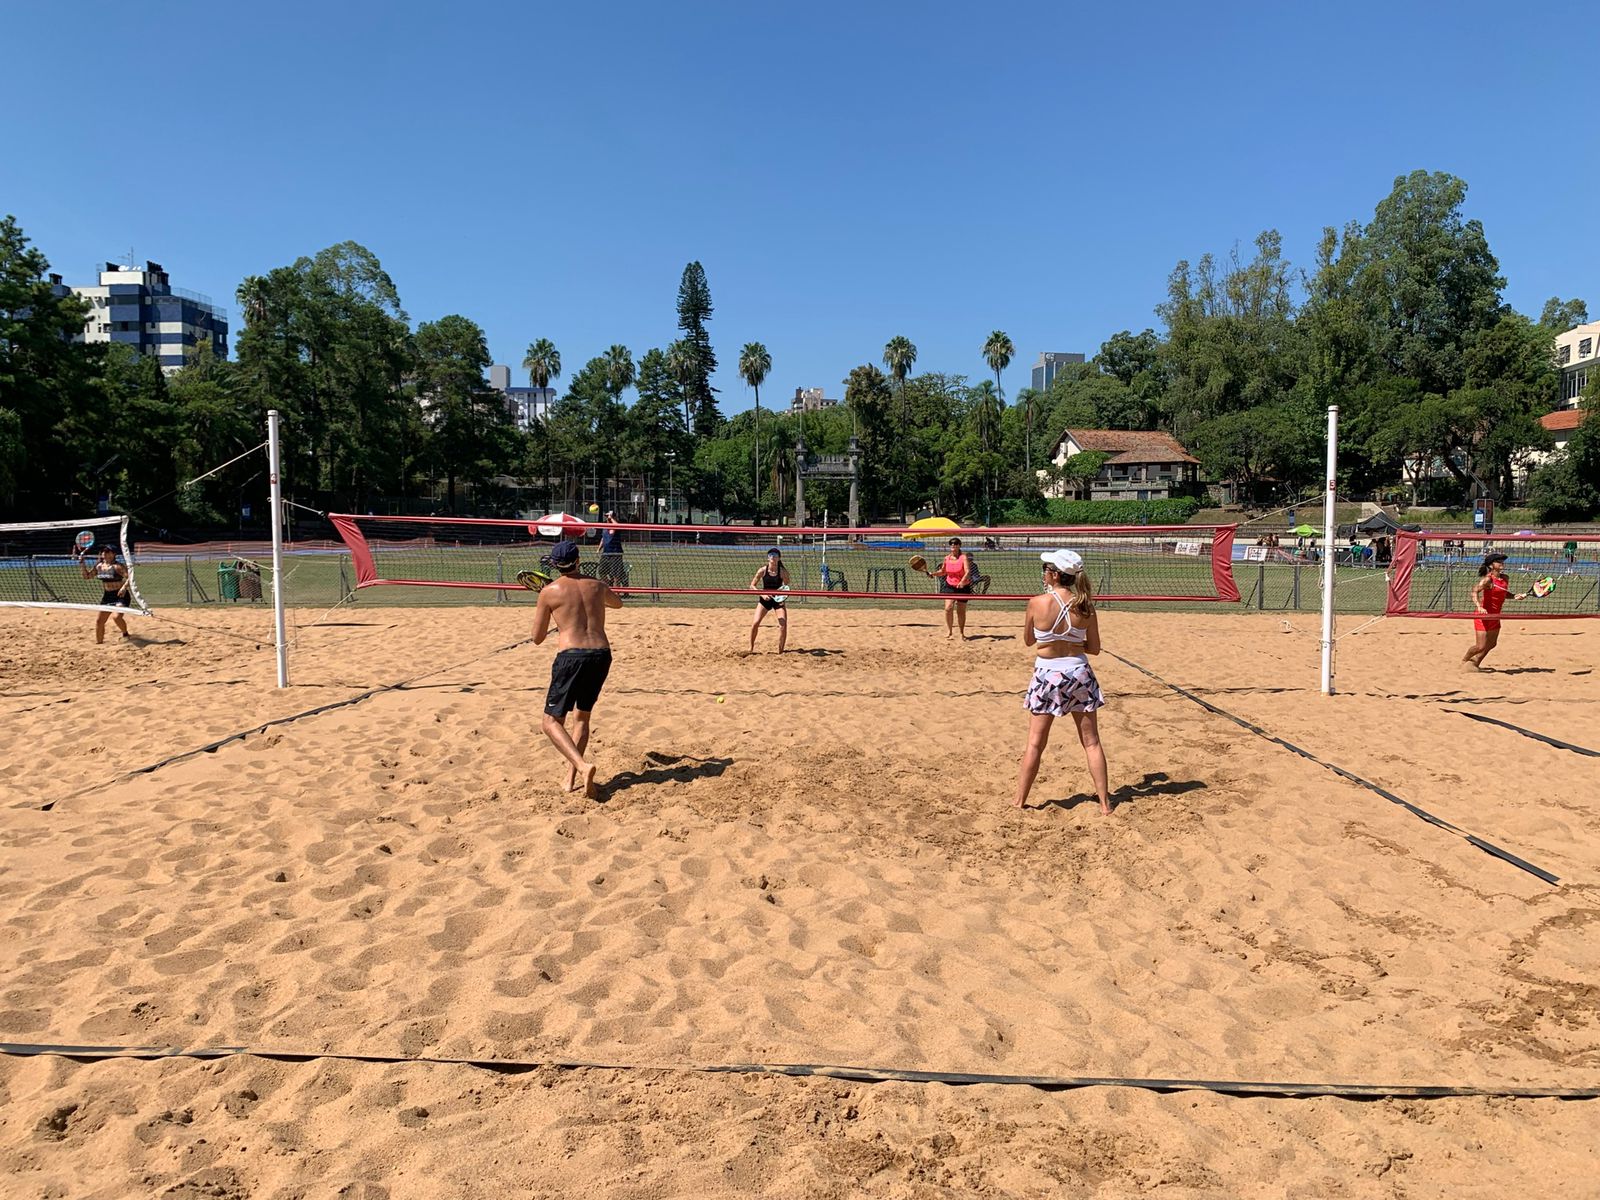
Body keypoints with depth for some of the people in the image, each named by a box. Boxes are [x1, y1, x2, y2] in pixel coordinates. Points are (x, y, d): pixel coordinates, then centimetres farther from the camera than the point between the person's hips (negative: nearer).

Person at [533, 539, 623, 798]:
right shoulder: (596, 585, 12)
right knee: (582, 717, 21)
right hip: (602, 654, 5)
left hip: (572, 657, -4)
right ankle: (571, 779, 17)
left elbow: (537, 639, 8)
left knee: (552, 721, 3)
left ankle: (583, 766, -20)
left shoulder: (549, 592, 1)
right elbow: (617, 603, 37)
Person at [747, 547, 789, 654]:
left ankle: (780, 651, 3)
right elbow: (752, 586, -5)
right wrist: (762, 594, -20)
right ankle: (751, 648, 7)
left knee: (783, 625, -13)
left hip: (778, 599, 0)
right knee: (755, 623, -12)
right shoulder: (763, 570, -12)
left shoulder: (783, 571, -12)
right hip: (764, 599, 0)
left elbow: (786, 587, 0)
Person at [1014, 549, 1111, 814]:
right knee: (1091, 742, 12)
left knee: (1035, 743, 8)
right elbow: (1094, 648, 1)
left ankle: (1019, 802, 15)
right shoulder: (1084, 605, -6)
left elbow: (1028, 640, 2)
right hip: (1079, 673, 2)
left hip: (1048, 675, -2)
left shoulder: (1037, 603, -13)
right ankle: (1105, 802, 17)